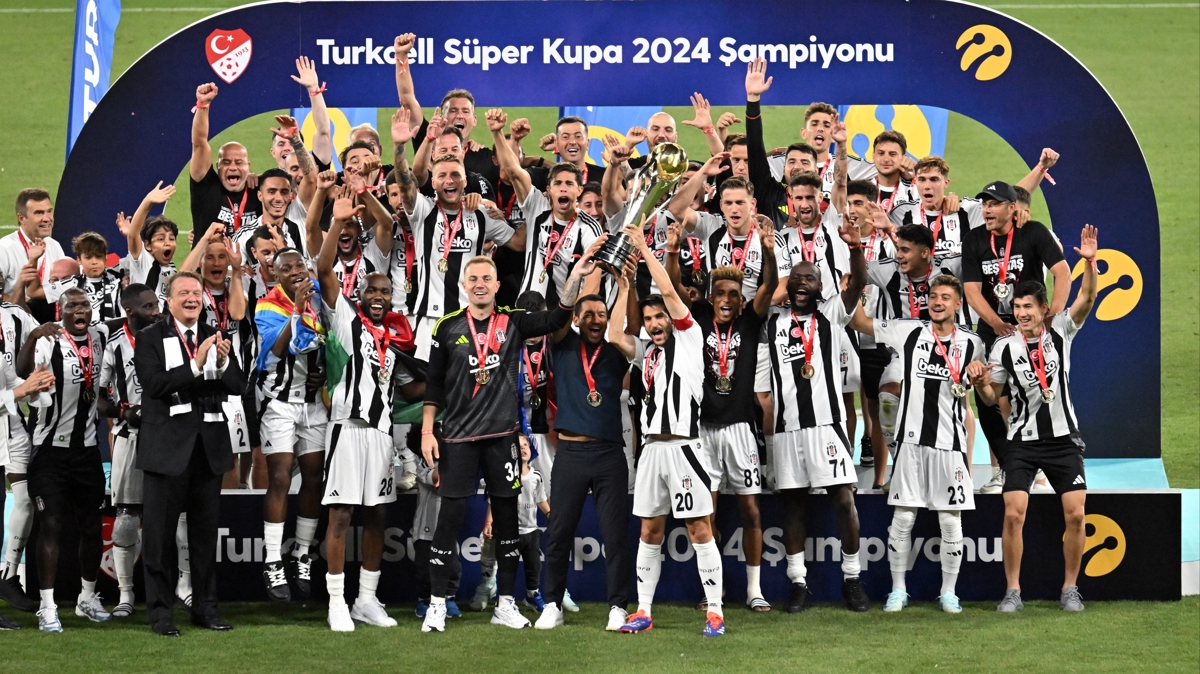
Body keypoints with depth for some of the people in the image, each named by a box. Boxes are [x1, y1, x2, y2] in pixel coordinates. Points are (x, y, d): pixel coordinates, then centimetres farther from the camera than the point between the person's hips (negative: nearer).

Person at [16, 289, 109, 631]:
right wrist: (33, 338, -46)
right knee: (50, 526, -6)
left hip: (87, 446, 5)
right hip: (51, 448, -5)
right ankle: (47, 607, -4)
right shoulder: (49, 342, -15)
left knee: (92, 526, 11)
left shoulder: (100, 337, 1)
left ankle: (88, 598, 26)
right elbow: (23, 372, -31)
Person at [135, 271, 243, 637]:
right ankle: (160, 610, 7)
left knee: (206, 531, 10)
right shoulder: (149, 339, -1)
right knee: (159, 532, 1)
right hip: (166, 448, -4)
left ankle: (205, 607, 18)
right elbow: (155, 384, -15)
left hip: (209, 448, 4)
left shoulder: (217, 338, 12)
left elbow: (238, 386, 4)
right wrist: (196, 365, -22)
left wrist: (224, 363, -16)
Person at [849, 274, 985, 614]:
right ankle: (898, 590, 14)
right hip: (912, 440, 0)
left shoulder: (971, 344, 6)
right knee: (902, 519, 1)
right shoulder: (908, 332, 2)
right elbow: (858, 322, 8)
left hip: (951, 445, 1)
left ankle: (948, 592, 16)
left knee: (951, 522, 3)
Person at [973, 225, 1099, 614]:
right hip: (1022, 440, 0)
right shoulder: (1003, 348, -2)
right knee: (1013, 513, -10)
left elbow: (1086, 299, -16)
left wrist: (1090, 261, -30)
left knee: (1075, 513, -5)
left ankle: (1070, 589, 10)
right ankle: (1013, 591, 0)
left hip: (1064, 439, 0)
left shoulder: (1060, 333, -1)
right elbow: (993, 398, 7)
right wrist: (980, 384, -15)